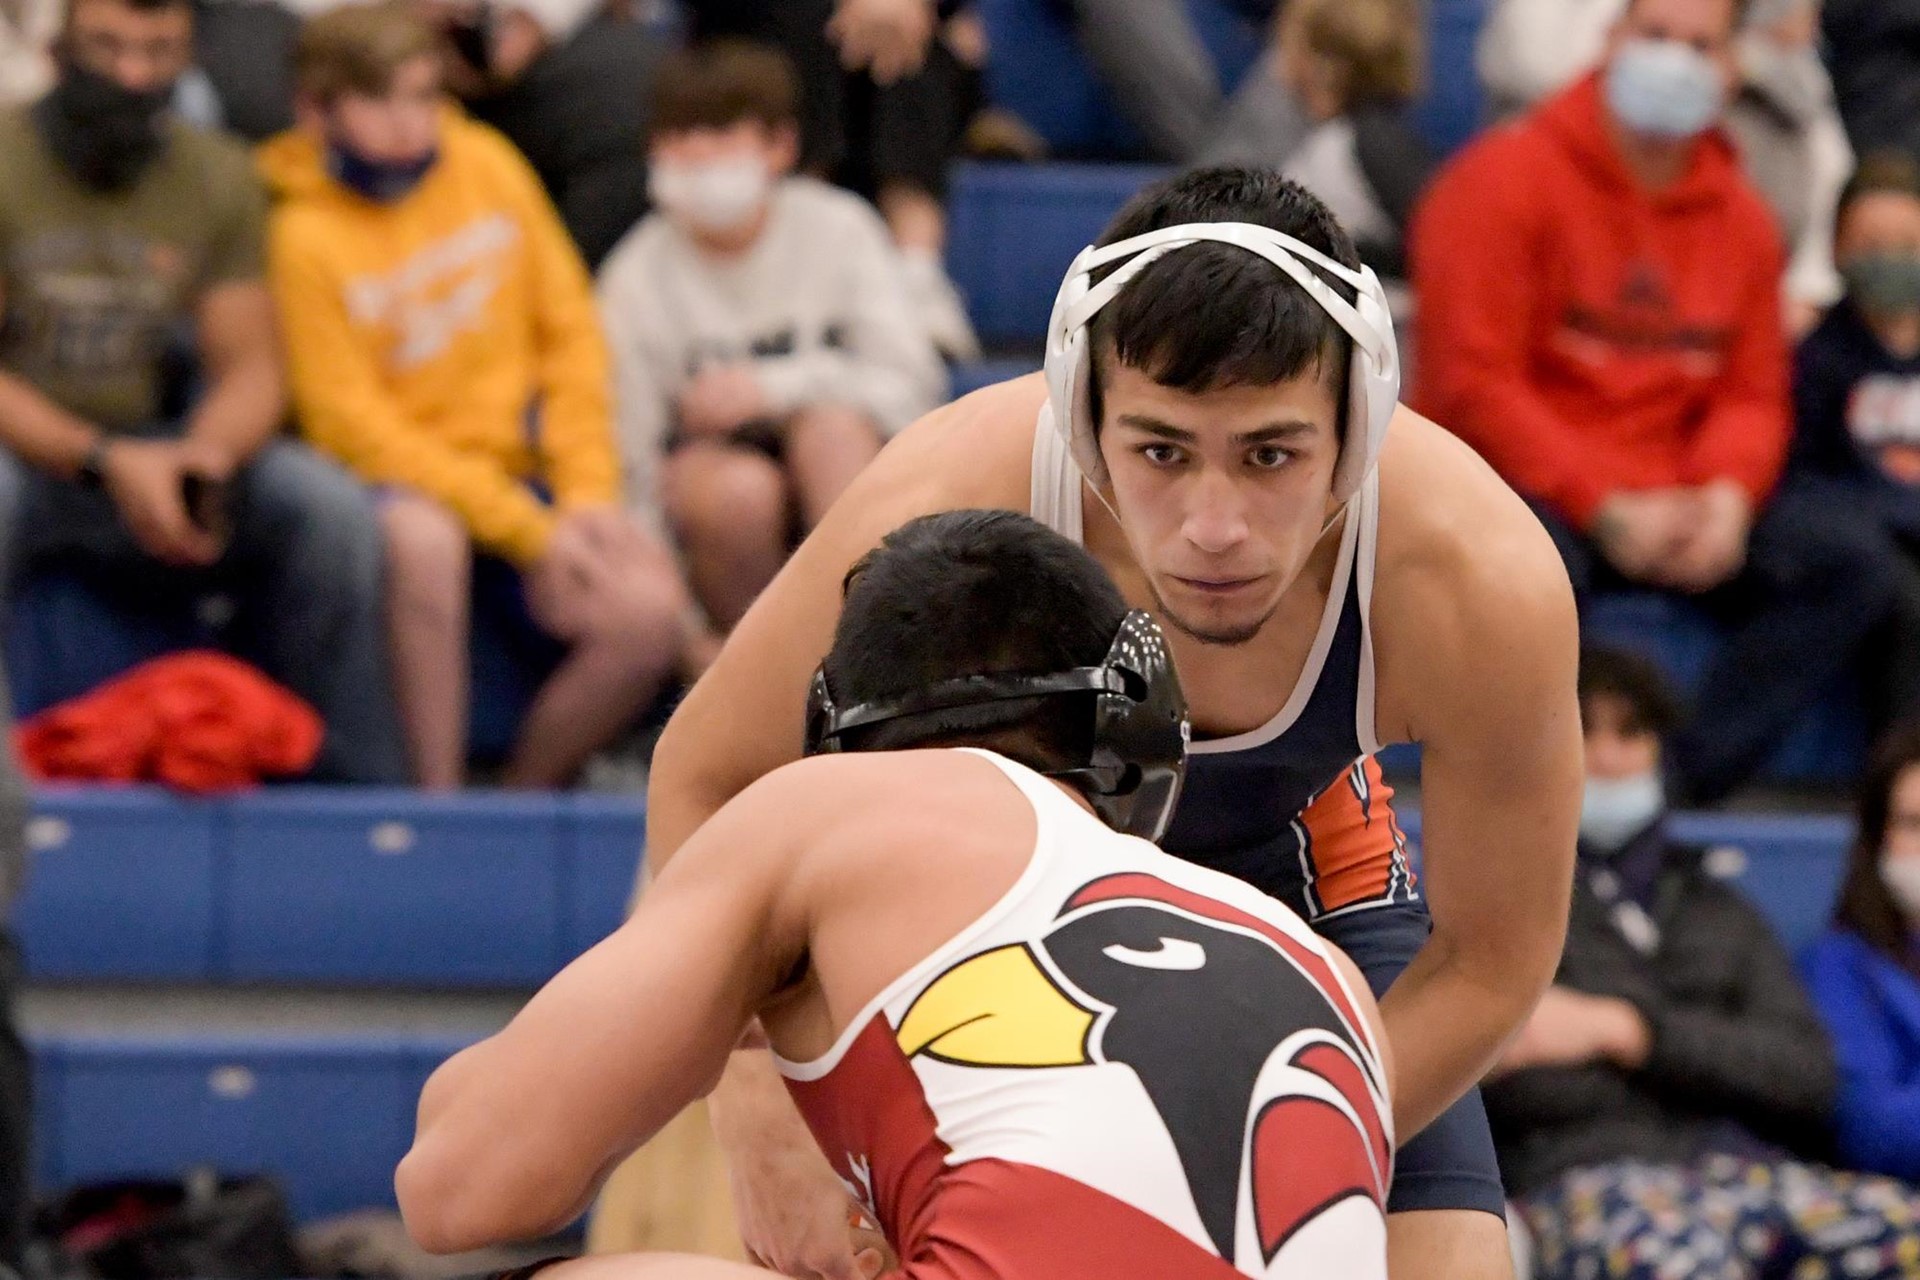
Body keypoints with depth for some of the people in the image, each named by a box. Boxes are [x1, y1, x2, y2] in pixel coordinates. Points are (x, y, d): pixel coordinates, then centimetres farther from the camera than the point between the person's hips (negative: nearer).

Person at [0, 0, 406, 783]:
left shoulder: (218, 177, 6)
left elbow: (250, 368, 4)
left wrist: (207, 455, -19)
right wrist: (104, 461, -27)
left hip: (142, 465, 4)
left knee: (328, 506, -18)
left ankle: (352, 790, -12)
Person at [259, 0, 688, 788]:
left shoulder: (486, 166, 5)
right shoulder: (305, 235, -11)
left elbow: (569, 332, 9)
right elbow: (353, 423, -13)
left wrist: (587, 493, -4)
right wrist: (528, 529, -17)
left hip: (523, 463, 4)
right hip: (401, 480, -4)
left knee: (648, 610, -22)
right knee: (421, 536, -40)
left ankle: (526, 794, -3)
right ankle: (438, 797, -31)